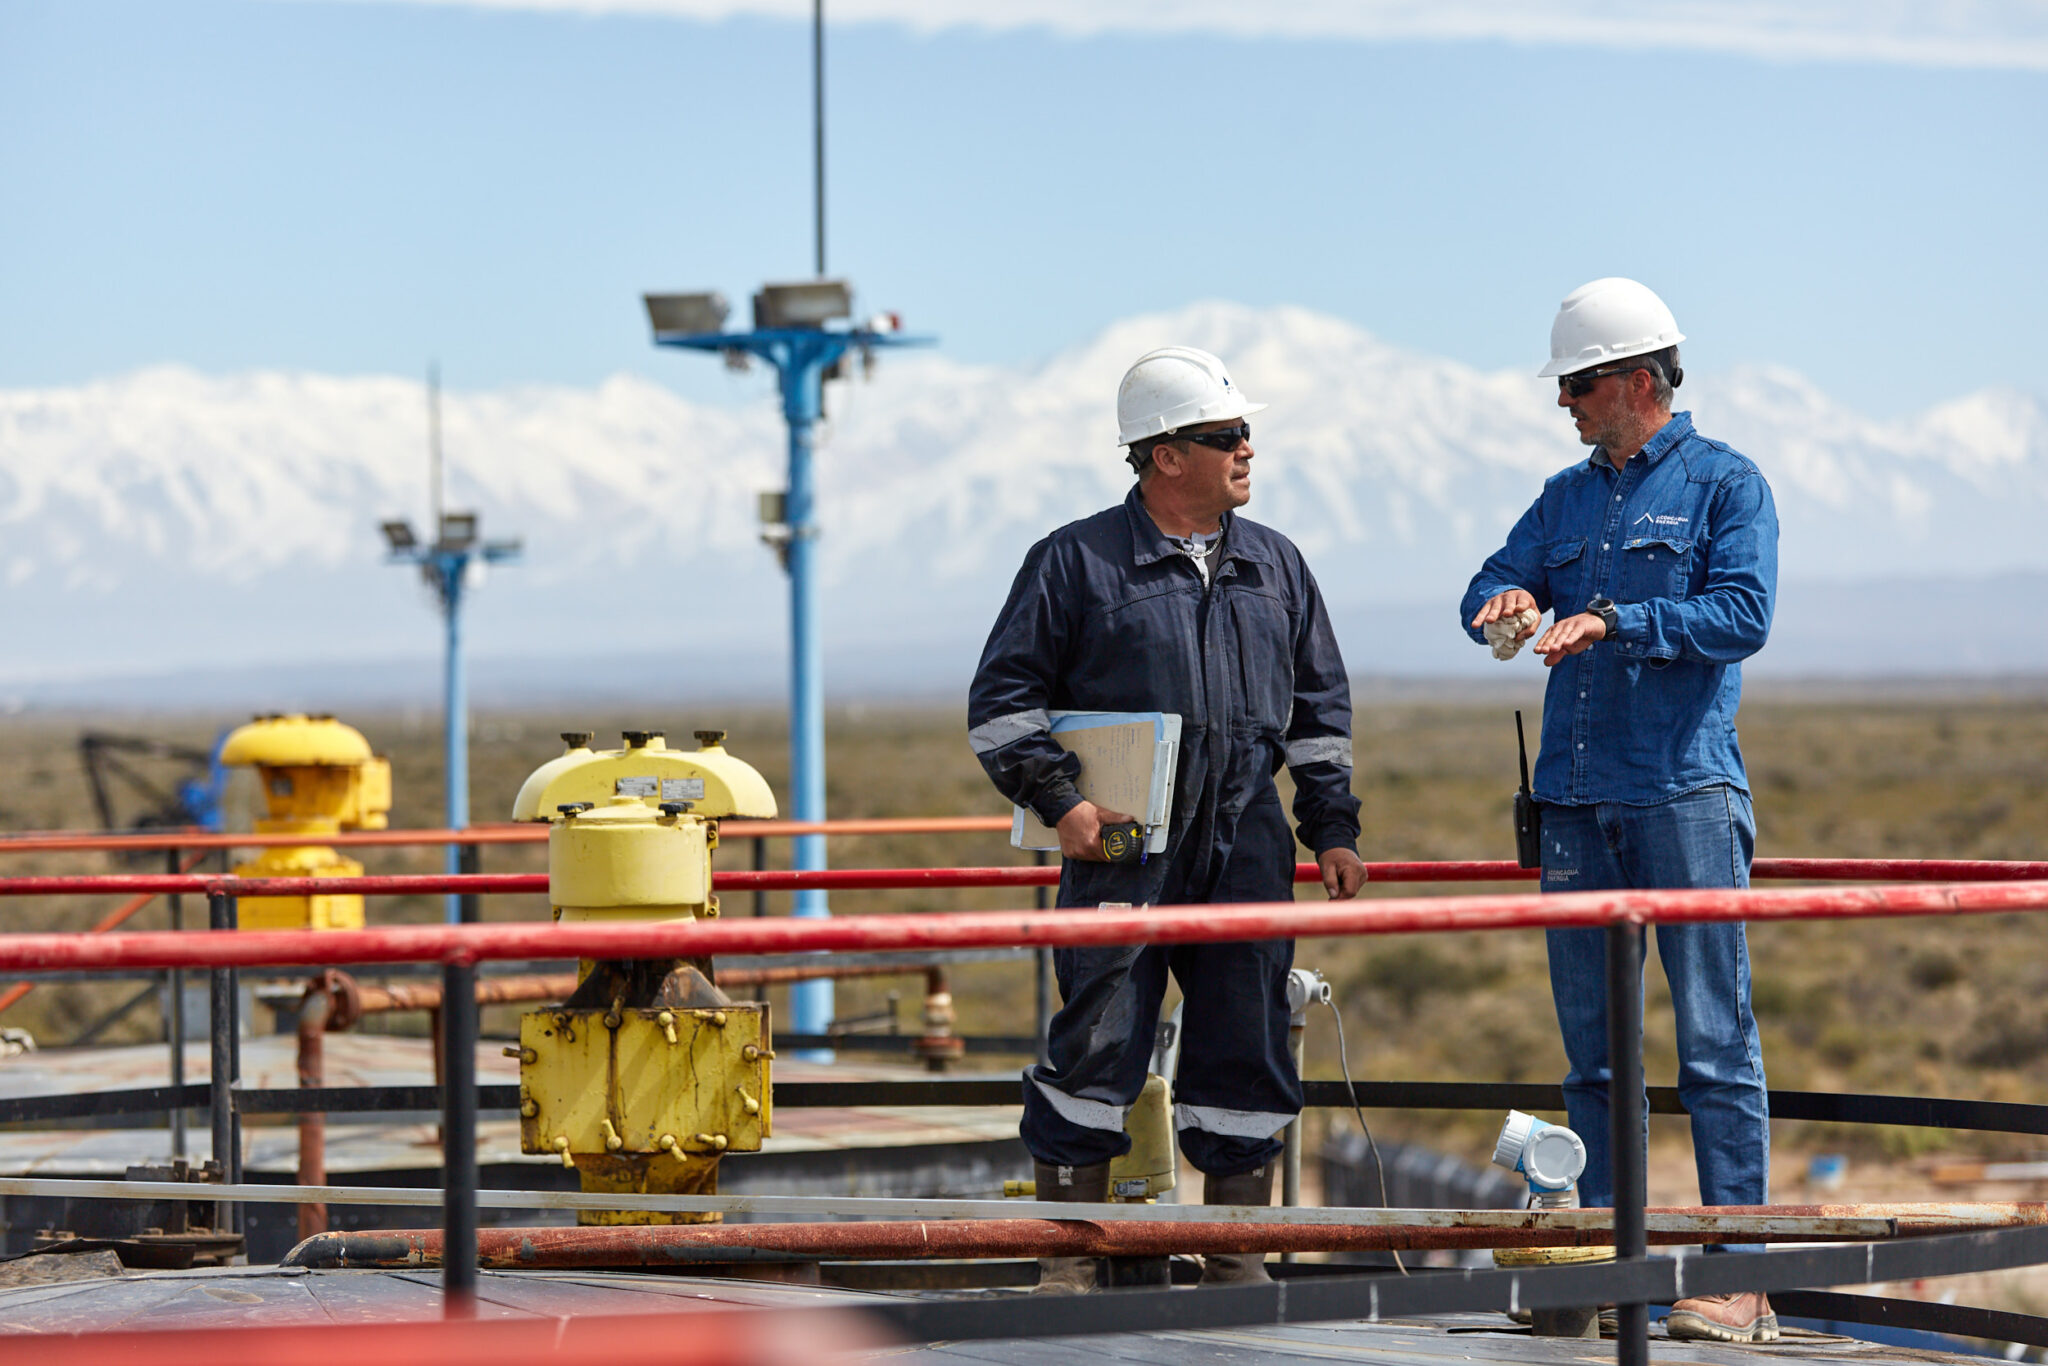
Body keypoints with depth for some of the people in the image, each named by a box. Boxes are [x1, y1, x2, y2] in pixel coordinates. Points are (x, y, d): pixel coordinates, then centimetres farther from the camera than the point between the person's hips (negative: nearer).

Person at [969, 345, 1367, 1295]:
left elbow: (1320, 708, 21)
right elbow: (1002, 700, 1)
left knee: (1247, 1053, 4)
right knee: (1098, 1045, -7)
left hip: (1245, 851, 4)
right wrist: (1060, 800, -10)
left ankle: (1236, 1259, 14)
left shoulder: (1275, 567, 15)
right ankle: (1067, 1260, 0)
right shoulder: (1076, 563, 0)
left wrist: (1333, 828, 14)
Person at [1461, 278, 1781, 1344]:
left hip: (1687, 792, -6)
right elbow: (1496, 585, 14)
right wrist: (1507, 602, -10)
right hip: (1576, 800, 6)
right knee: (1592, 1047, 7)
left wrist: (1612, 622, -18)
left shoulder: (1724, 484, 1)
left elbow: (1744, 613, -10)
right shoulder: (1567, 497, 19)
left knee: (1714, 1040, -7)